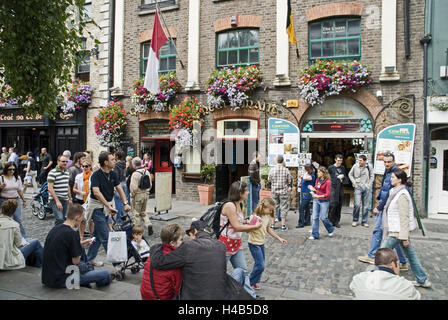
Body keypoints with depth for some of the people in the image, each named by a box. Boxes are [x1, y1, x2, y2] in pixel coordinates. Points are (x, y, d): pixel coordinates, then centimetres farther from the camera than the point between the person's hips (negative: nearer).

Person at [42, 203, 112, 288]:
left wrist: (80, 244, 18)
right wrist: (78, 247, 5)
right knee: (106, 274, -10)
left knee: (81, 250, 25)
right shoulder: (72, 234, -20)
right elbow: (76, 261, -12)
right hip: (61, 280, -9)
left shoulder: (55, 228, 5)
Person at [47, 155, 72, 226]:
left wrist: (70, 198, 20)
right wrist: (57, 201, -22)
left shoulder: (67, 172, 14)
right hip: (55, 199, -7)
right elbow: (50, 188, -16)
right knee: (59, 219, -19)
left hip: (65, 200, 7)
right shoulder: (52, 173, -10)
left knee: (63, 219, 8)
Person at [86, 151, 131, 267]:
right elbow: (96, 192, -25)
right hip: (97, 206, -7)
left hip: (106, 207, 7)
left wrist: (125, 203, -8)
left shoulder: (113, 174, 6)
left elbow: (119, 189, 5)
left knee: (97, 234, 16)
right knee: (105, 236, -6)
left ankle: (90, 258, 28)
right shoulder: (96, 175, -15)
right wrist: (109, 206, -29)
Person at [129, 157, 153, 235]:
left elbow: (134, 187, -20)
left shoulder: (135, 174, -19)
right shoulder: (147, 172, 2)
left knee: (136, 213, 8)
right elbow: (150, 185, 8)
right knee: (143, 212, 20)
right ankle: (148, 224, 2)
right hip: (146, 194, 7)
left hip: (137, 195, -7)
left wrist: (132, 195, -5)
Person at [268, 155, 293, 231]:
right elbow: (290, 181, -3)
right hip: (284, 191, -2)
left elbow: (269, 179, 5)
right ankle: (283, 225, 9)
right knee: (284, 207, 6)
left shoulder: (272, 170, -6)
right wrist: (289, 187, 17)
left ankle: (273, 224, 17)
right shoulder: (286, 170, -10)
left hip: (274, 191, 2)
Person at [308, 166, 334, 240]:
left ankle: (331, 230, 27)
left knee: (323, 218, -2)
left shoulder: (327, 182, -13)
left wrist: (318, 196, -24)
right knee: (315, 217, 1)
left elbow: (328, 194, -16)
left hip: (324, 201, -6)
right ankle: (315, 235, 6)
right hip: (316, 200, 6)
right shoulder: (317, 180, 7)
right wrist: (312, 189, -2)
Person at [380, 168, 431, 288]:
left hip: (398, 231, -10)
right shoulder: (395, 192, 10)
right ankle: (422, 280, 25)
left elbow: (404, 217, -21)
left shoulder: (402, 195, -19)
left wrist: (404, 236, -21)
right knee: (410, 254, 16)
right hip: (396, 230, 10)